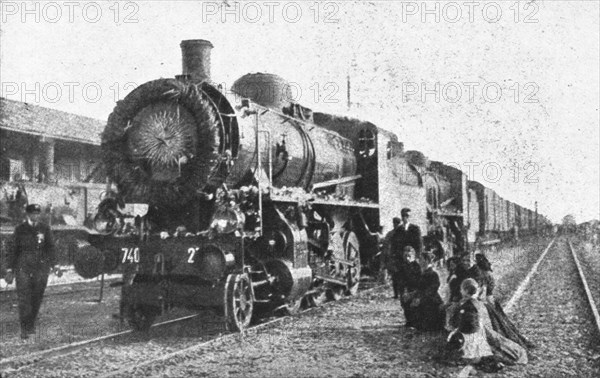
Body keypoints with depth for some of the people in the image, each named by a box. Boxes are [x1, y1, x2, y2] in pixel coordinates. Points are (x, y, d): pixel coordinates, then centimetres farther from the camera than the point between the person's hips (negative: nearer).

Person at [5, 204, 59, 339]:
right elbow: (13, 250, 5)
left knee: (36, 299, 6)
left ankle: (31, 325, 22)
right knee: (24, 299, -7)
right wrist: (10, 269, 1)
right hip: (23, 268, -1)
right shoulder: (20, 229, 3)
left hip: (41, 269, 2)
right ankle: (24, 329, -2)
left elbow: (50, 248, 6)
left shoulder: (45, 229, 6)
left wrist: (54, 265, -7)